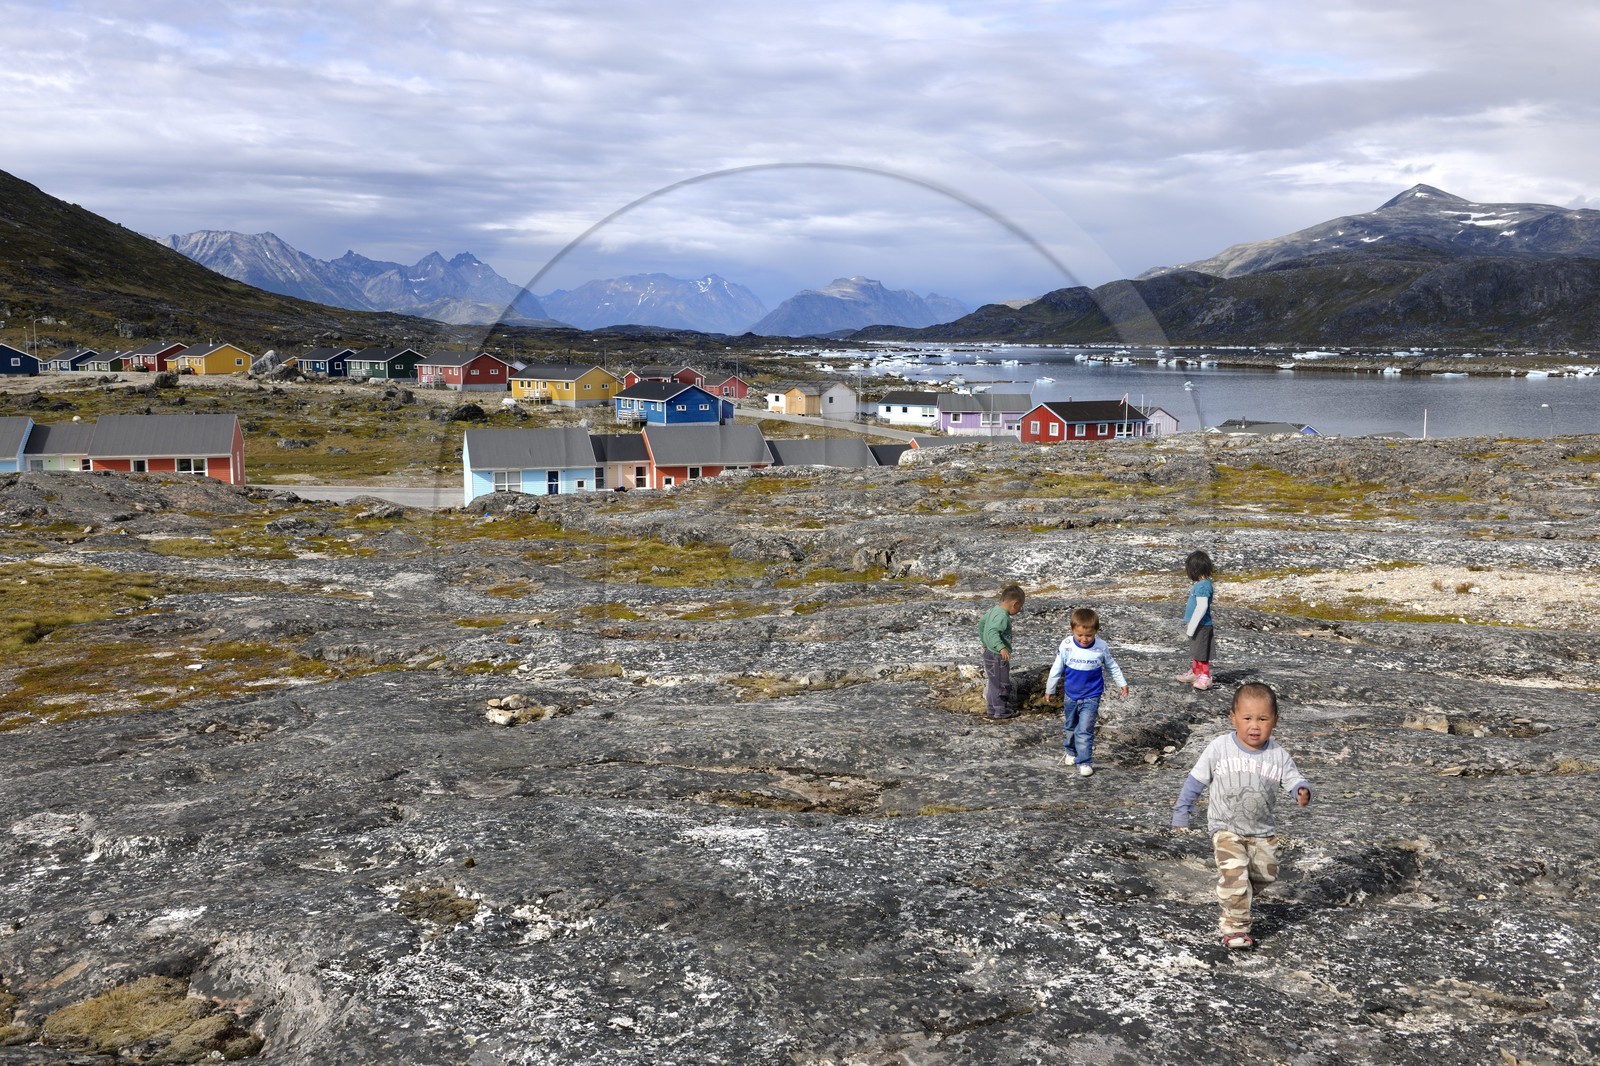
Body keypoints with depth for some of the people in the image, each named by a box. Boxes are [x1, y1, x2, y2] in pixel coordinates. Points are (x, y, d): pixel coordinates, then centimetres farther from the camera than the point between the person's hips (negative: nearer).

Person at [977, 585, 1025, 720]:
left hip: (989, 652, 10)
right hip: (998, 657, -10)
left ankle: (992, 708, 32)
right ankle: (1001, 712, 14)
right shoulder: (1002, 616, -24)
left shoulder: (993, 610, 6)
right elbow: (993, 632, -37)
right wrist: (1001, 648, -48)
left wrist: (985, 643, 32)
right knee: (1001, 684, 4)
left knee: (994, 682, 21)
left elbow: (981, 624, 20)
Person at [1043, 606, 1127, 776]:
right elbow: (1056, 668, -2)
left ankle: (1084, 762, -3)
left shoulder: (1102, 647, -15)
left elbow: (1112, 666, 4)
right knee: (1069, 726, 21)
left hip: (1091, 697, -3)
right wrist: (1049, 689, 7)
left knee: (1084, 730, -12)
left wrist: (1122, 683, 11)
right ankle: (1071, 752, 43)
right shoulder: (1066, 646, -16)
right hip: (1070, 695, 3)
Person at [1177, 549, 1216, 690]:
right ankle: (1195, 672, 36)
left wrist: (1192, 626, -24)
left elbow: (1202, 606, -26)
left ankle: (1205, 677, 5)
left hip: (1201, 625, -10)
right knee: (1195, 651, 23)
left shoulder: (1202, 586, -23)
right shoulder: (1200, 584, 9)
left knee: (1201, 652, -2)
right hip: (1196, 625, 10)